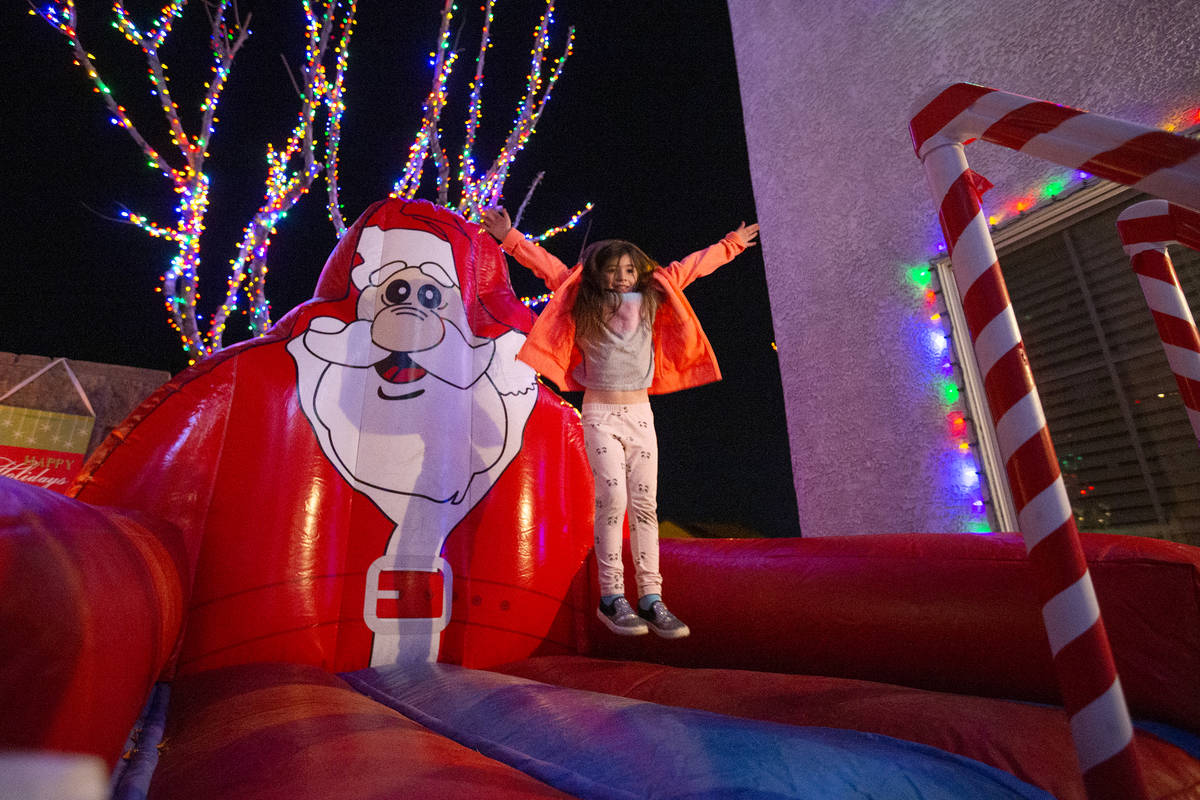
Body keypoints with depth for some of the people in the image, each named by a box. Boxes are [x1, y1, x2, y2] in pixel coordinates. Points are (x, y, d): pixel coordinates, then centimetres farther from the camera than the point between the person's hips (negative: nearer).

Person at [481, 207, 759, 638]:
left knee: (645, 505, 1)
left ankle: (651, 598, 6)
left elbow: (689, 267, 19)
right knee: (613, 499, -13)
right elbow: (546, 264, 6)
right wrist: (510, 239, 2)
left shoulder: (650, 297, 11)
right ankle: (611, 597, -2)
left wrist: (731, 244, 29)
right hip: (601, 414, -3)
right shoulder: (583, 298, 3)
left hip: (641, 414, 3)